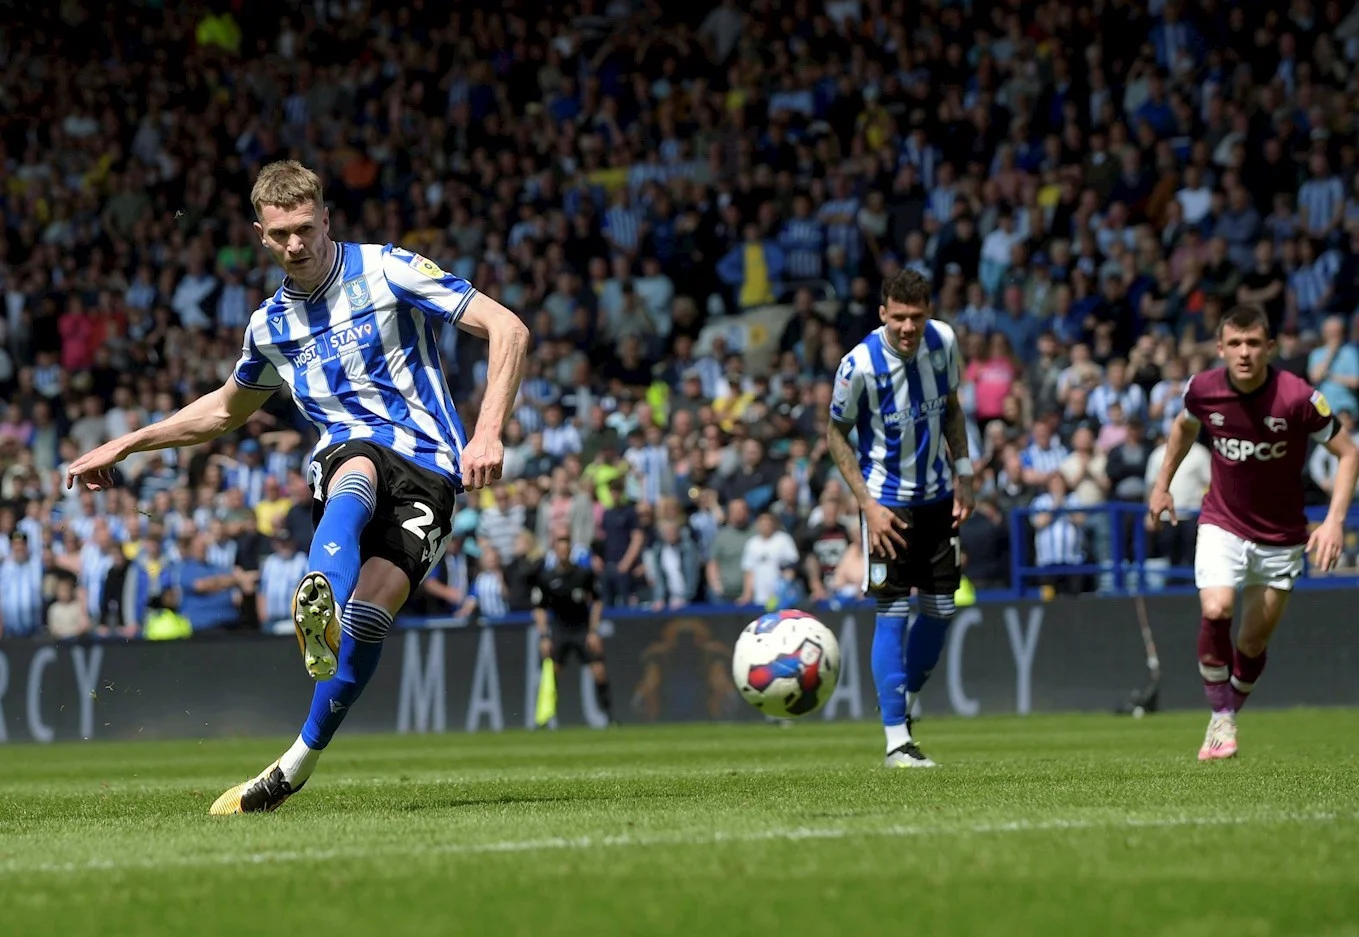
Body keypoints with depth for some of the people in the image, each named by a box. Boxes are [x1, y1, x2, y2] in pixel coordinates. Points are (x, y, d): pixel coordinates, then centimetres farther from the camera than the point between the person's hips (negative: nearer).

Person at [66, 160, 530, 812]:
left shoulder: (387, 271, 0)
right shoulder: (270, 326, 16)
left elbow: (508, 329, -6)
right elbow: (226, 410, 38)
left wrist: (488, 433, -18)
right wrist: (122, 446, 35)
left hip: (426, 470, -2)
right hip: (347, 457, 2)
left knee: (370, 611, -28)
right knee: (356, 471, -39)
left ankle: (297, 766, -18)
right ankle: (318, 608, -69)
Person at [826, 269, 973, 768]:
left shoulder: (943, 341, -7)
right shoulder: (860, 365, -21)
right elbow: (837, 433, -9)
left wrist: (963, 474, 4)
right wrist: (868, 504, -14)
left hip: (938, 496, 5)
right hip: (888, 500, -5)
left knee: (940, 608, 8)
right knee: (893, 613, -9)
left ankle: (907, 697, 32)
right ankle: (896, 740, -6)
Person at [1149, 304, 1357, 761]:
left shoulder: (1297, 397, -22)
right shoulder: (1203, 389, -11)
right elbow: (1185, 425, 14)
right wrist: (1162, 484, 17)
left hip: (1280, 535, -1)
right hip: (1222, 522, 1)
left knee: (1253, 642, 4)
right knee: (1215, 609, -24)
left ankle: (1226, 716, 31)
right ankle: (1220, 718, -8)